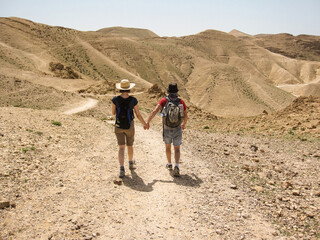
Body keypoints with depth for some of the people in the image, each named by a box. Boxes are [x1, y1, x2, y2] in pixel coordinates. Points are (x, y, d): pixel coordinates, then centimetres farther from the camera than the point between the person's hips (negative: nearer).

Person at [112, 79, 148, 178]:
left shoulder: (115, 99, -14)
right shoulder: (133, 100, -15)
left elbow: (113, 113, 1)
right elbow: (138, 115, -8)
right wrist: (145, 124, 9)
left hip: (119, 126, 0)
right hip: (129, 126, 0)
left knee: (121, 148, 2)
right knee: (130, 145, 22)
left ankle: (122, 169, -14)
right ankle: (131, 163, 44)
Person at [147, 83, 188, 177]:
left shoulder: (164, 100, -8)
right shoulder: (181, 101, -3)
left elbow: (155, 111, -21)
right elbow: (185, 115, 5)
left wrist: (147, 122, -22)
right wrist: (184, 124, 25)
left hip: (167, 129, 0)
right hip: (177, 129, 0)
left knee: (168, 146, 23)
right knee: (177, 149, 4)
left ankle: (169, 164, 38)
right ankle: (176, 167, -17)